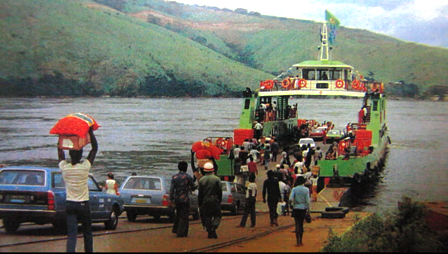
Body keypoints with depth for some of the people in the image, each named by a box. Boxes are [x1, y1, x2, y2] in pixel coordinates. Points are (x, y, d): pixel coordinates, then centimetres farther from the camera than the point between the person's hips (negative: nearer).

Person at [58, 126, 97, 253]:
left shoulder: (64, 167, -7)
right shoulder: (85, 167, -13)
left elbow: (60, 150, 10)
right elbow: (95, 148, -5)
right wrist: (91, 132, -4)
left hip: (69, 204, 2)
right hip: (83, 204, -2)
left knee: (71, 234, -4)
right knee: (87, 233, 14)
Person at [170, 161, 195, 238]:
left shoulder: (174, 177, 2)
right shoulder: (188, 177, -8)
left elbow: (172, 189, -2)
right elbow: (193, 188, 0)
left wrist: (171, 199, 1)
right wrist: (190, 189, 22)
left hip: (177, 199, 4)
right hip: (185, 199, -4)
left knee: (177, 215, 20)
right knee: (184, 216, 1)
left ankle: (175, 230, 27)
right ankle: (181, 233, -1)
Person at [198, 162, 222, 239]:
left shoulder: (201, 180, 1)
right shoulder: (217, 179, -3)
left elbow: (200, 193, 2)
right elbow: (220, 192, -3)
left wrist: (200, 203, 8)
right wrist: (219, 201, 7)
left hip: (205, 201, 1)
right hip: (215, 201, -1)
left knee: (207, 217, 6)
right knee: (217, 216, 8)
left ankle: (210, 233, 1)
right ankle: (214, 227, -16)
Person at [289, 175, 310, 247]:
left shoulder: (294, 189, -6)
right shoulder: (306, 190, -2)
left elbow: (291, 199, -16)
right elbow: (307, 200, -5)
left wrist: (292, 203, 3)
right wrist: (308, 209, 3)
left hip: (296, 208, -2)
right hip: (303, 209, 2)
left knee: (297, 225, 0)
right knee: (301, 225, 14)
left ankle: (298, 242, -5)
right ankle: (300, 241, 19)